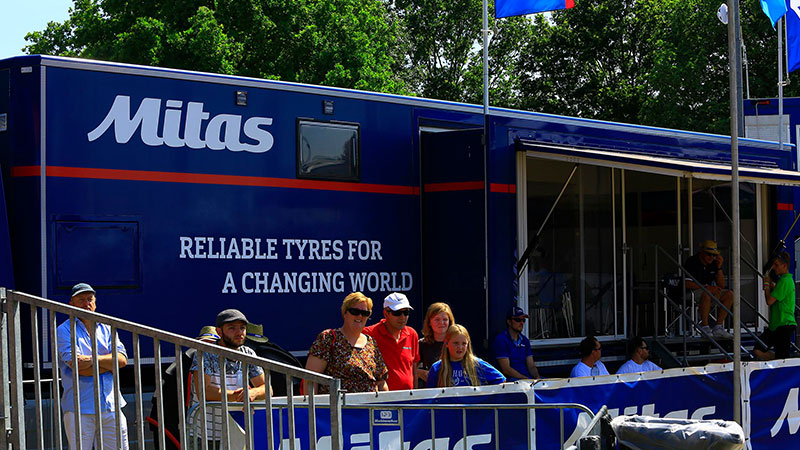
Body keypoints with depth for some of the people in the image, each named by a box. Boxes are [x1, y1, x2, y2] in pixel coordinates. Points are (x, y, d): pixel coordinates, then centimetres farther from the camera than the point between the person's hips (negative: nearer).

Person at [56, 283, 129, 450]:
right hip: (79, 408, -4)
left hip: (111, 406, 4)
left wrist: (94, 359, -14)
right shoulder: (64, 330, 2)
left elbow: (122, 359, 1)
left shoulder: (106, 329, 16)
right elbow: (77, 365, -13)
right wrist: (109, 363, -4)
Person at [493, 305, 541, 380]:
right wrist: (526, 379, -17)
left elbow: (531, 366, 14)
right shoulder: (501, 340, -5)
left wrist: (537, 377, -9)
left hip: (527, 378, 7)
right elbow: (506, 369, -11)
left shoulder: (525, 340, 18)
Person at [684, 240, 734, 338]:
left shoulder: (714, 263, 7)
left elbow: (721, 286, 5)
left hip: (708, 292, 7)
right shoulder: (692, 262, -11)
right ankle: (704, 327, -32)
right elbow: (686, 283, -21)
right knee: (706, 293, -38)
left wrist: (719, 268, -7)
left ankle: (718, 327, -17)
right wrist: (706, 287, -26)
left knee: (729, 294, -13)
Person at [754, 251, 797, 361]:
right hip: (776, 325, 10)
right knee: (758, 351, 3)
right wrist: (772, 287, 11)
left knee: (782, 358, -8)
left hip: (784, 325, -10)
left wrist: (767, 284, -3)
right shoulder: (787, 279, 18)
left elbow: (770, 301, -17)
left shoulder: (785, 281, -15)